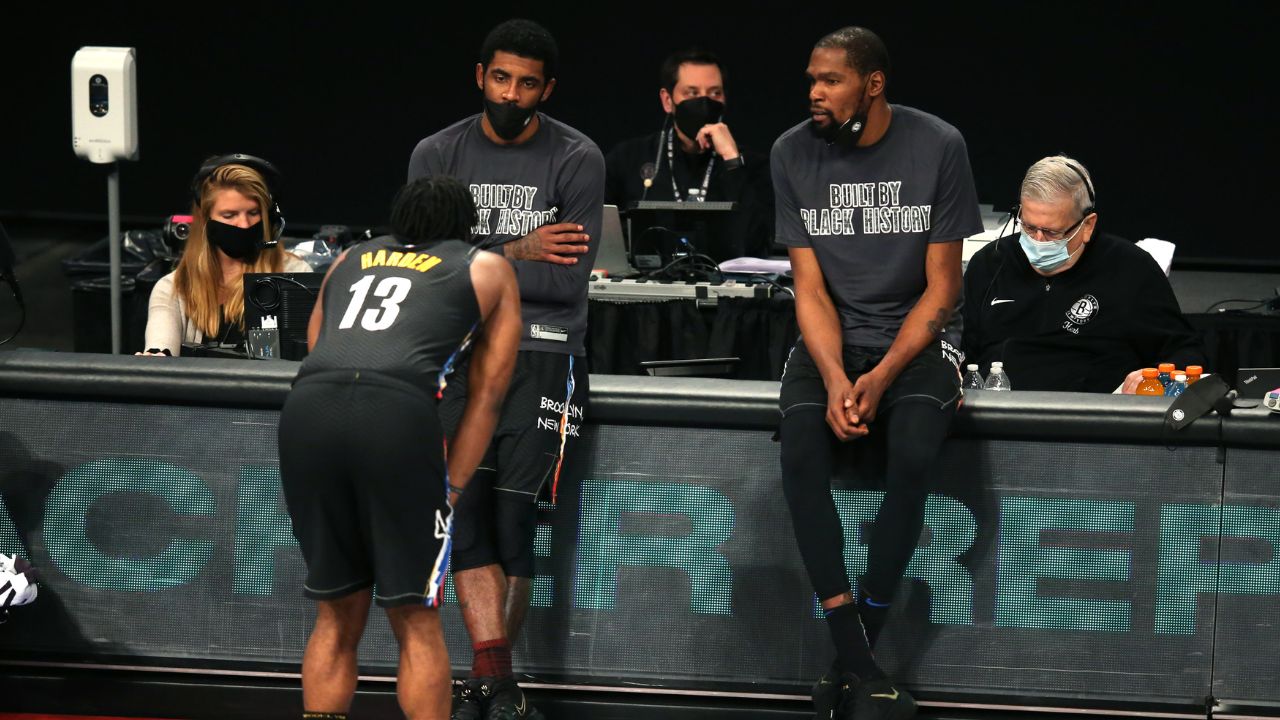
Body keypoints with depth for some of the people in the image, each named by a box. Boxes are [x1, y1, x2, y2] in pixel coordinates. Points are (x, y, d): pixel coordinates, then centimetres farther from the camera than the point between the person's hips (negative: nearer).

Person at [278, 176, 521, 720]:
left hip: (306, 408, 3)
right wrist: (451, 487, 16)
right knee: (416, 622, 6)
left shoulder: (350, 258, 34)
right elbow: (487, 394, 19)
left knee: (337, 614, 16)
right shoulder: (488, 270, 26)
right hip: (396, 413, -3)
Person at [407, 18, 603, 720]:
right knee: (467, 509, -12)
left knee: (515, 517, -8)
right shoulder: (437, 155, 7)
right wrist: (514, 253, -12)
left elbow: (567, 280, -9)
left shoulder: (576, 160, -1)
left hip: (542, 352, -2)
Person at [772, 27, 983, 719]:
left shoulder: (938, 147, -9)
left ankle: (854, 659, -20)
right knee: (800, 457, -29)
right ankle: (858, 663, -25)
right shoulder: (794, 153, -3)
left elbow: (941, 287, -6)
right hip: (831, 339, 2)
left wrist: (882, 376, -18)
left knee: (913, 456, -31)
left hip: (915, 335, -2)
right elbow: (810, 287, -2)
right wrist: (834, 378, -19)